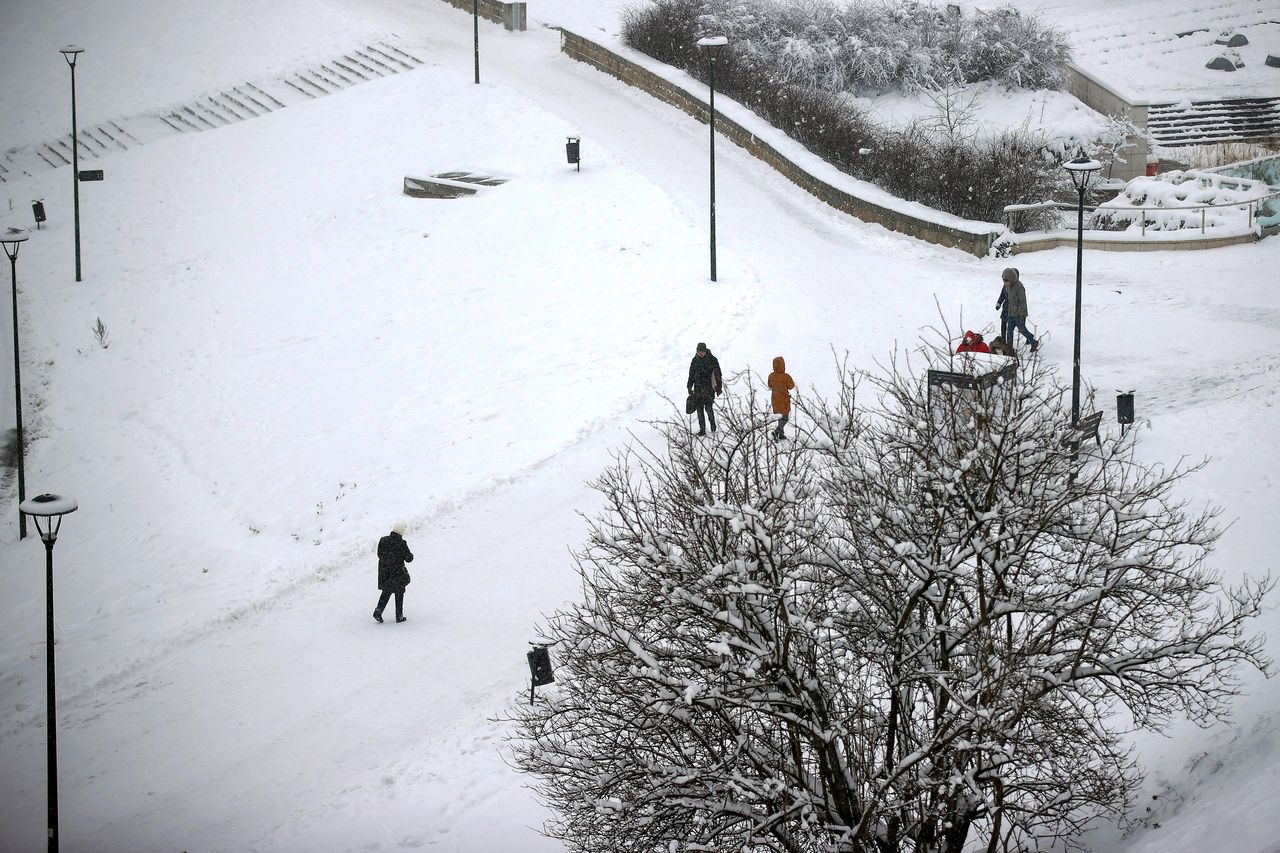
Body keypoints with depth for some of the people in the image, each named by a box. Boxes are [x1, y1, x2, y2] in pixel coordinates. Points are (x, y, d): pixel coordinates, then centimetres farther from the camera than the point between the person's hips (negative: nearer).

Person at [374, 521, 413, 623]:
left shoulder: (383, 540, -4)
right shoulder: (401, 544, -18)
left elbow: (379, 554, 7)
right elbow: (408, 558, -11)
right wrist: (410, 554, 11)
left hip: (384, 572, 4)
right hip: (398, 572, -4)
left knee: (386, 592, 20)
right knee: (399, 594, 12)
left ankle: (378, 610, 2)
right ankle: (399, 616, 18)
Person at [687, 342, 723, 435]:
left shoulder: (712, 360, -5)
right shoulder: (695, 360, 4)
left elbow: (718, 374, 1)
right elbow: (691, 374, 14)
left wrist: (719, 387, 1)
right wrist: (689, 387, 11)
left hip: (709, 387, -3)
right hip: (698, 388, 3)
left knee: (708, 408, -8)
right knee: (700, 409, 1)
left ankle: (712, 422, 21)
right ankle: (702, 429, 8)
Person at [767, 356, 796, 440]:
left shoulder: (771, 376, -12)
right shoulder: (786, 376, -26)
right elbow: (791, 386, -10)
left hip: (775, 399, 5)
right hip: (784, 399, -5)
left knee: (780, 417, 22)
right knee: (785, 418, 6)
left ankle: (781, 434, 28)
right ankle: (777, 431, -16)